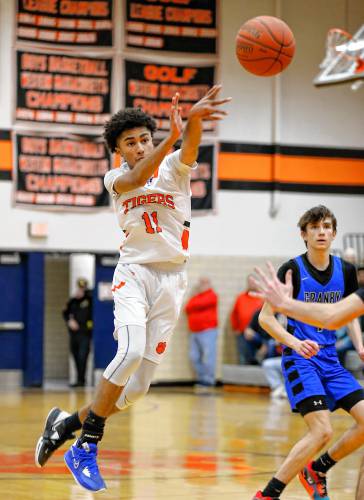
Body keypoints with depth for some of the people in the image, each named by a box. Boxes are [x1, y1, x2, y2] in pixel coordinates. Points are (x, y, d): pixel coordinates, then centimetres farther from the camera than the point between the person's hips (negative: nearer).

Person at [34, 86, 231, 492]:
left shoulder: (174, 166, 5)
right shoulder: (115, 178, 5)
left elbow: (189, 146, -20)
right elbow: (135, 179, -21)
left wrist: (194, 119, -45)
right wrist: (170, 137, -39)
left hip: (171, 279, 2)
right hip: (134, 272, -2)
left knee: (138, 386, -1)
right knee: (131, 352, -29)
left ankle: (67, 423, 19)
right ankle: (86, 448, -18)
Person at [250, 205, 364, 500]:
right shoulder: (293, 270, -10)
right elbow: (265, 317, -8)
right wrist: (295, 343, -23)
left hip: (330, 359, 6)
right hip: (300, 360, -6)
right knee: (322, 431, -21)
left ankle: (317, 470, 18)